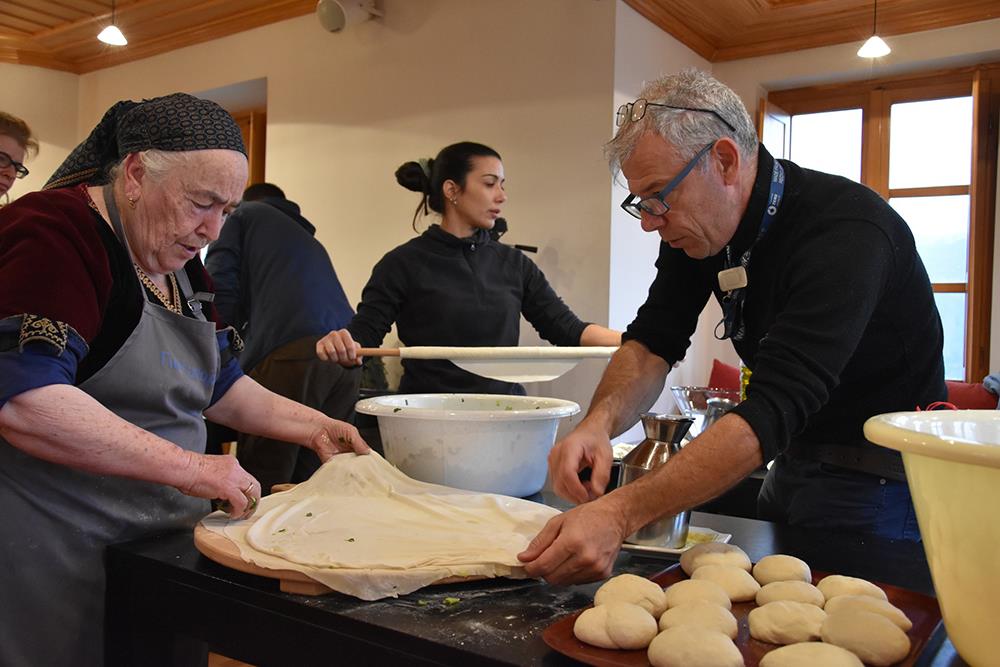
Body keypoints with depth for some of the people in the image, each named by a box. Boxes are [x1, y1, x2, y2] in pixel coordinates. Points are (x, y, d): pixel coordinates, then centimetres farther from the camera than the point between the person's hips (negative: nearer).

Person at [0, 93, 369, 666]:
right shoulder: (56, 231, -17)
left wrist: (311, 426, 8)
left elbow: (218, 382, 20)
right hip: (56, 550, -8)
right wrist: (190, 467, -27)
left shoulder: (181, 262, 11)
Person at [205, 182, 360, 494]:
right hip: (347, 354, 7)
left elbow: (220, 286, 7)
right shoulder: (309, 240, 38)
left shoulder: (246, 213, 20)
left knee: (259, 491, -4)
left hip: (290, 352, -7)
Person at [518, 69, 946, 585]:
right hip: (794, 460, 7)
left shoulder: (846, 232, -31)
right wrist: (600, 421, -29)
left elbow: (773, 412, -40)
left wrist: (620, 515, -49)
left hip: (877, 479, -7)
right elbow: (653, 339, -7)